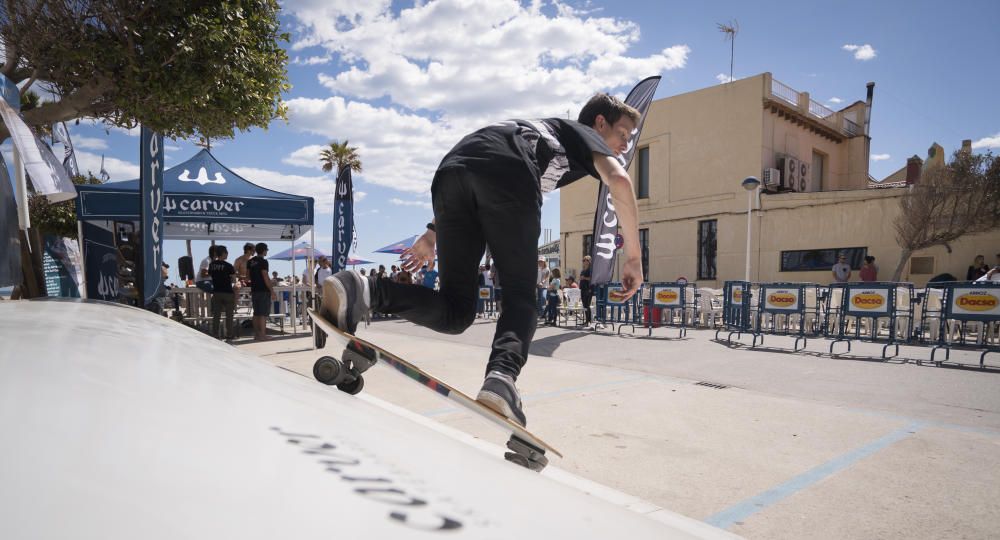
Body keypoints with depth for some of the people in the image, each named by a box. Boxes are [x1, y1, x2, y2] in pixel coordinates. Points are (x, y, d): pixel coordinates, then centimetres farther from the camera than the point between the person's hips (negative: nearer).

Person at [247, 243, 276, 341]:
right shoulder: (263, 262, -12)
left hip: (254, 290, 7)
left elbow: (248, 275, 15)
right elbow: (266, 278, -16)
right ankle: (262, 335, -3)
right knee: (263, 314, -4)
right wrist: (272, 292, -14)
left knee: (256, 313, 12)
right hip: (264, 291, -7)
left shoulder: (250, 262, 10)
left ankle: (256, 334, 17)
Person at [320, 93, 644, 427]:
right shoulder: (584, 135, 27)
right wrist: (633, 256, 7)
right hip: (507, 177, -5)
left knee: (455, 312, 5)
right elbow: (619, 180, 4)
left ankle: (363, 291, -14)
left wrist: (434, 233, 32)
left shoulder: (538, 130, 44)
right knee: (521, 298, 3)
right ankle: (502, 377, -23)